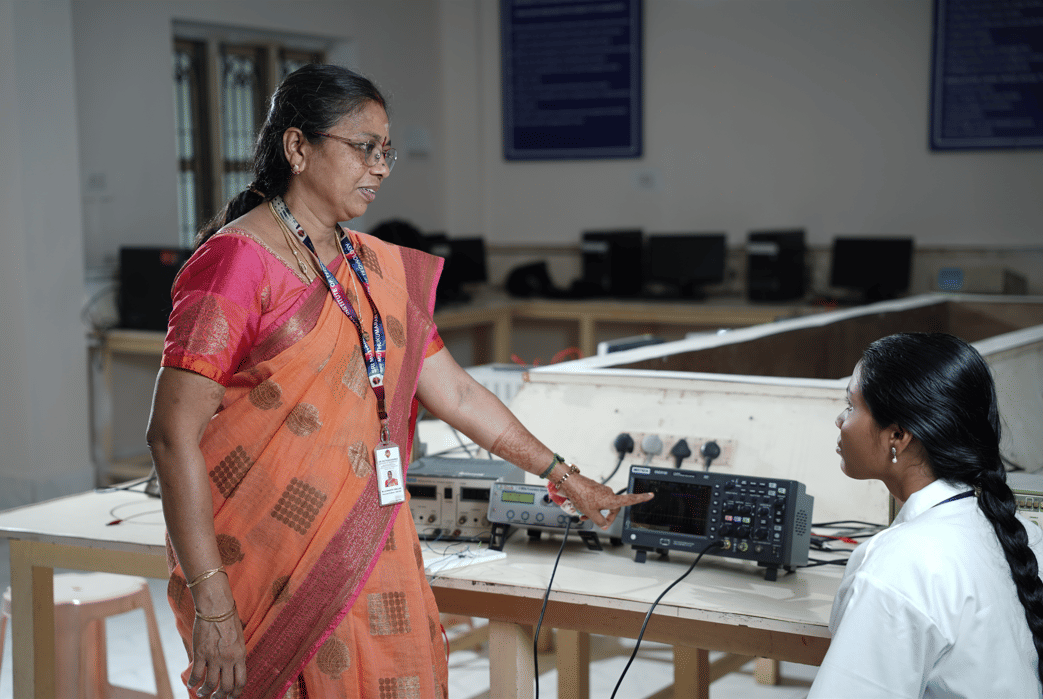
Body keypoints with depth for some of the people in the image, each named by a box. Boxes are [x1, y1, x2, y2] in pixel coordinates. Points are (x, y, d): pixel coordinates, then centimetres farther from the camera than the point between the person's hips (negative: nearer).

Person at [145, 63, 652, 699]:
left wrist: (567, 479, 17)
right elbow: (174, 433, -16)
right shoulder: (237, 263, -11)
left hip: (371, 558, 7)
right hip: (272, 571, -6)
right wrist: (211, 604, -20)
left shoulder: (377, 270, 12)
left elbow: (456, 393, 17)